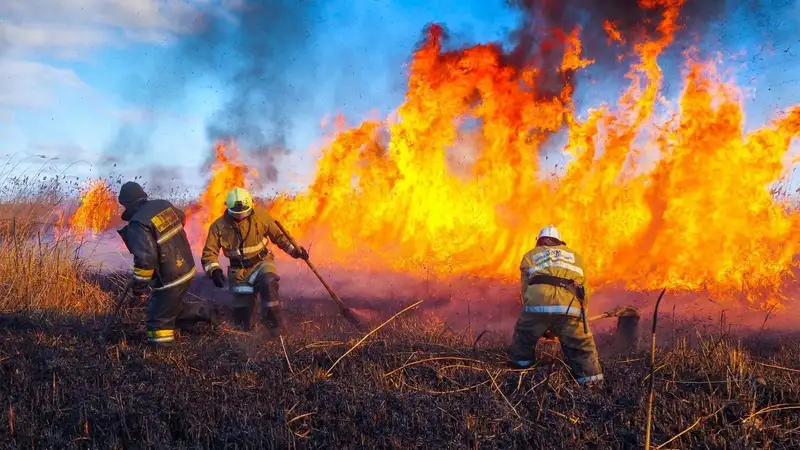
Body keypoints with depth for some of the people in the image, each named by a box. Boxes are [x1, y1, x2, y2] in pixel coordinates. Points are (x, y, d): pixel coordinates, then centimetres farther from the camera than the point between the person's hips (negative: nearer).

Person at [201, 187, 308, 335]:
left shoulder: (259, 216, -11)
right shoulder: (219, 226, -13)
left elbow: (278, 235, 1)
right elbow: (209, 253, -10)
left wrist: (295, 250, -9)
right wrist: (215, 271, -28)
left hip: (261, 262, -1)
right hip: (239, 270, 1)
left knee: (268, 283, -40)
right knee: (244, 323, 0)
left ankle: (273, 322, -20)